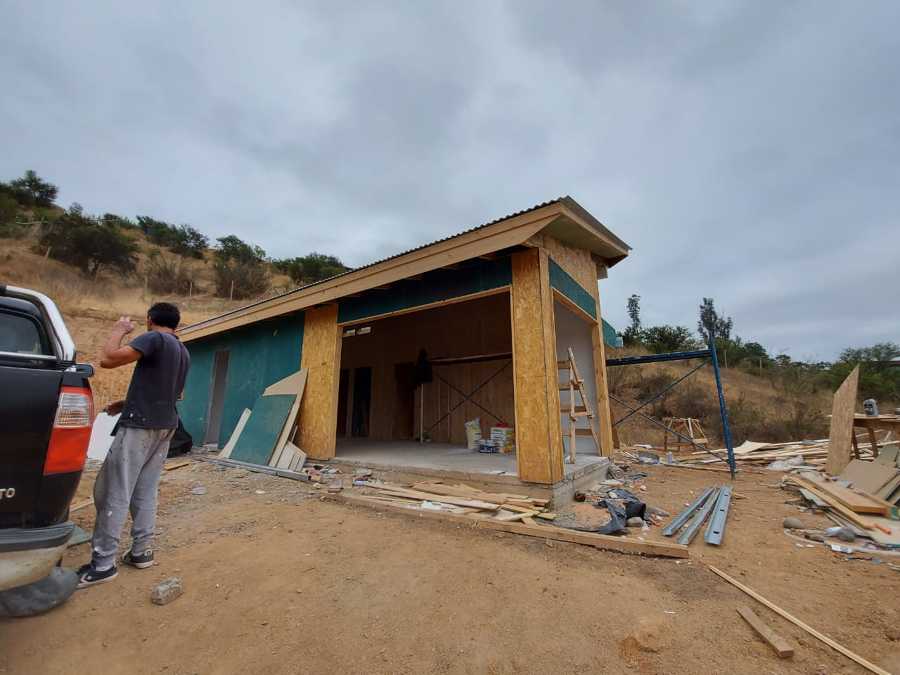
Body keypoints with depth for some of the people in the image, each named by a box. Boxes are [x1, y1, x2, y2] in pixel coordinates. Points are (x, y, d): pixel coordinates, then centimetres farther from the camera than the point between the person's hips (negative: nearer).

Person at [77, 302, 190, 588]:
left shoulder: (154, 339, -10)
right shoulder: (184, 353, 15)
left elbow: (108, 359, -17)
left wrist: (119, 329, -2)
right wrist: (126, 404, 28)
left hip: (139, 426, -8)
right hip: (165, 426, 8)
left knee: (114, 493, 0)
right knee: (145, 493, 14)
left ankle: (103, 563, 7)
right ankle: (142, 551, 19)